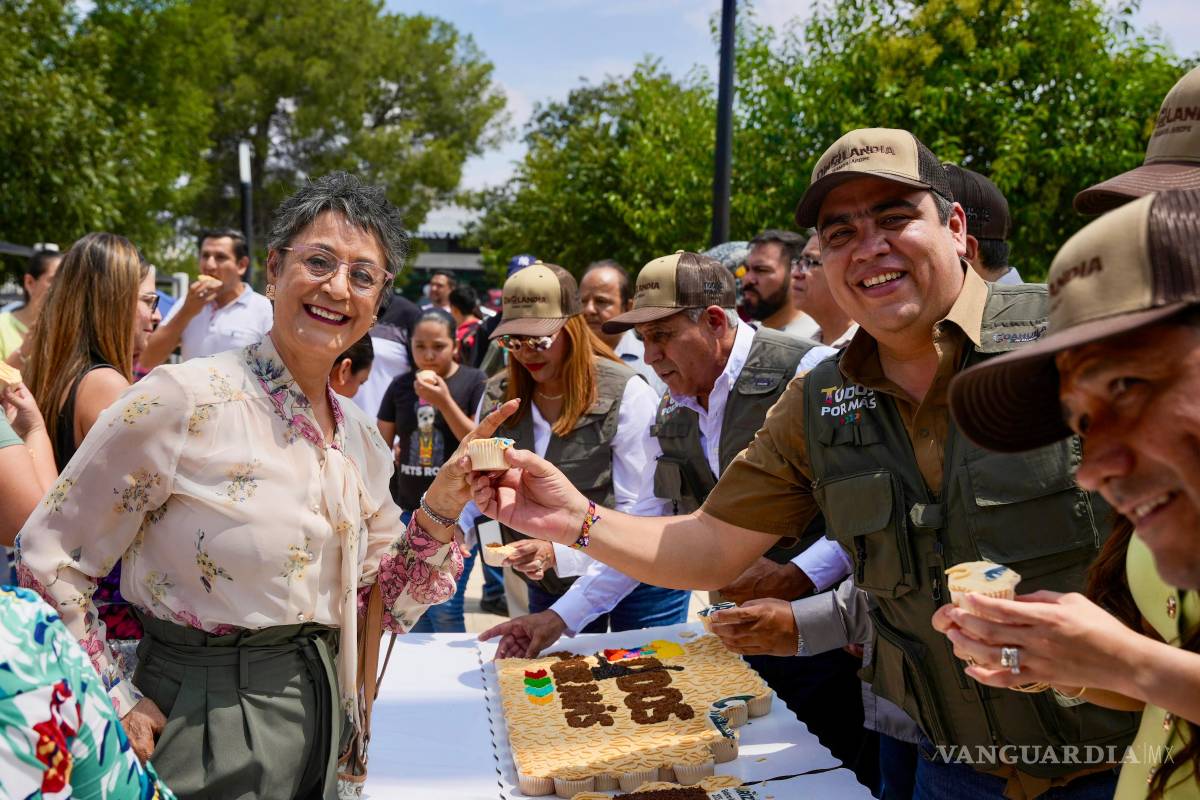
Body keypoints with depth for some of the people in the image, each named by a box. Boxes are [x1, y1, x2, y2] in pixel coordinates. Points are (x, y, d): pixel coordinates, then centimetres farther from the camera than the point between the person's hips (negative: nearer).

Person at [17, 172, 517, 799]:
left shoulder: (361, 437, 1)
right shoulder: (185, 399, -17)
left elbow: (388, 607, 4)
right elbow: (50, 557, -10)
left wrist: (440, 511, -11)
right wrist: (117, 704, -11)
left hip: (322, 717, 6)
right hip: (206, 728, -5)